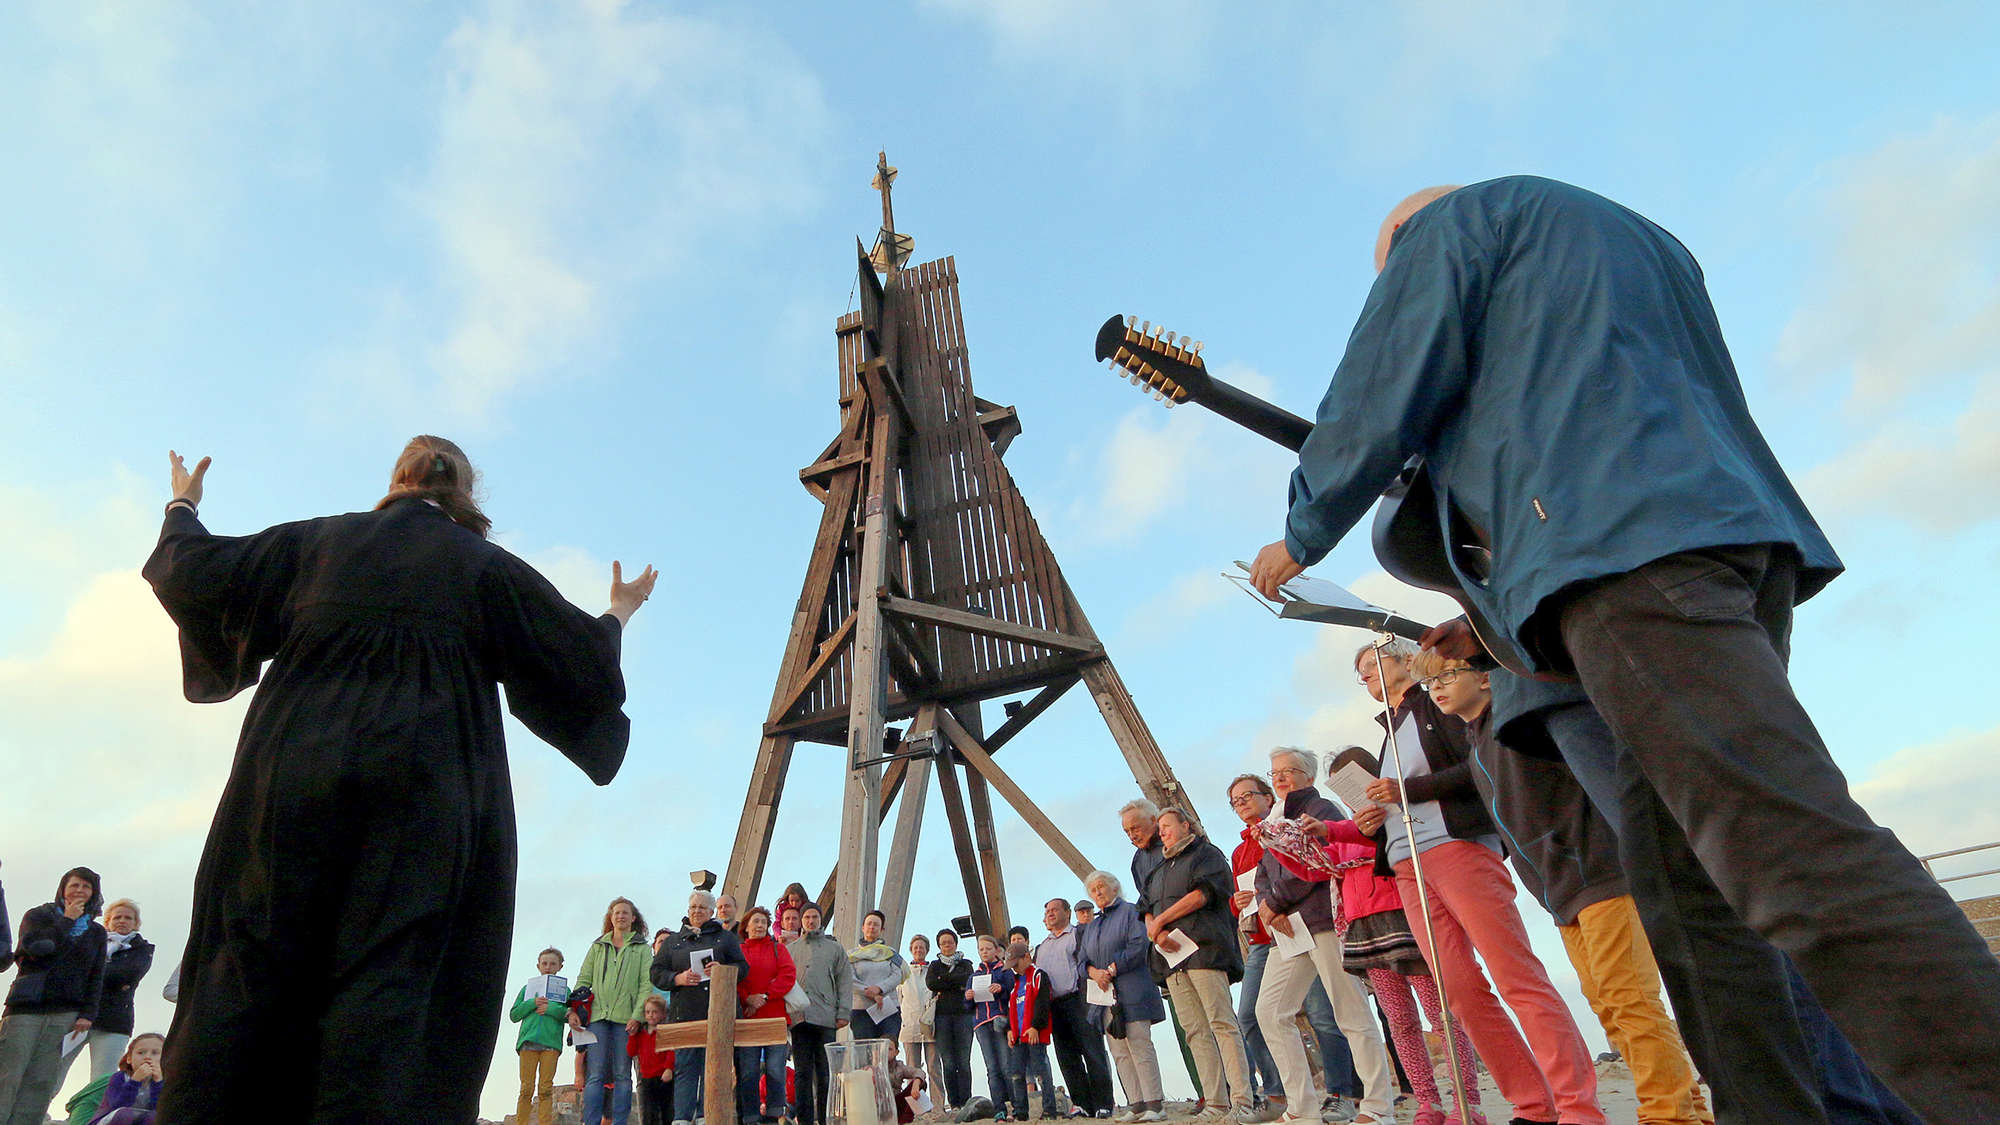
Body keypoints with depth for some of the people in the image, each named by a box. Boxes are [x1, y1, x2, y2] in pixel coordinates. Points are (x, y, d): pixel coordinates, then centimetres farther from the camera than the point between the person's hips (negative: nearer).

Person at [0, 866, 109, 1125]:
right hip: (26, 1007, -2)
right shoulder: (38, 916, 10)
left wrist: (88, 1013, 1)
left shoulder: (96, 932, 17)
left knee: (40, 1082, -5)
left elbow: (95, 978, 12)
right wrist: (66, 920, -3)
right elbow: (36, 947, -10)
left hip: (65, 1013, 2)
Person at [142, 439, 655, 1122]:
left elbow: (190, 571, 19)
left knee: (245, 977, 7)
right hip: (428, 803, -2)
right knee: (388, 988, -3)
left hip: (293, 784, 2)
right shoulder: (490, 567, 5)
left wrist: (182, 508, 40)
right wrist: (618, 615, 27)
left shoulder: (315, 541, 11)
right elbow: (586, 658, 6)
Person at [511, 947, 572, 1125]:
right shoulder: (528, 987, 18)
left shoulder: (564, 989, 13)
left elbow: (570, 1016, 3)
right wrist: (532, 1003, -6)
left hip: (551, 1042, -1)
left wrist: (551, 1009, -11)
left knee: (546, 1089, -3)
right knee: (527, 1089, -2)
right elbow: (513, 1015, 10)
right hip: (528, 1041, 1)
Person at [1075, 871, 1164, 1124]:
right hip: (1104, 994, 7)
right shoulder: (1091, 927, 23)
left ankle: (1155, 1103, -8)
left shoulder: (1130, 912, 2)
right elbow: (1082, 958, 16)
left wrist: (1111, 970, -13)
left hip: (1131, 991, -7)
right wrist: (1094, 972, -6)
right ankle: (1136, 1104, 5)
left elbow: (1139, 946, -11)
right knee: (1119, 1052, 3)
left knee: (1139, 1045, -11)